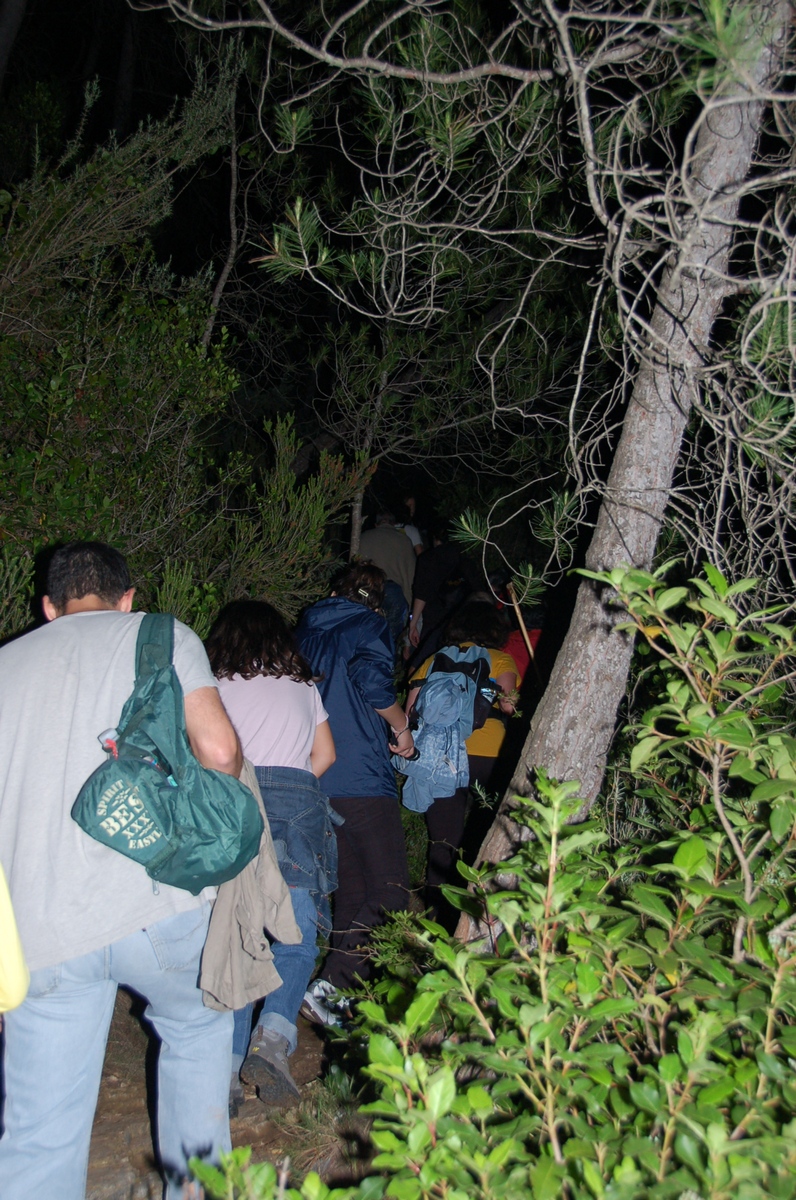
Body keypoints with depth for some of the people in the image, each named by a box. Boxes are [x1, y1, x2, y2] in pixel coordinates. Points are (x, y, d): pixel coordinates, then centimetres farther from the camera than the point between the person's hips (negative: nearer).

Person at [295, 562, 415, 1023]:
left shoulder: (306, 630, 18)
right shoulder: (370, 626, 1)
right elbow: (372, 679, -18)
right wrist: (403, 727, -4)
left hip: (314, 781, 7)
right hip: (362, 778, -7)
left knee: (350, 891, 16)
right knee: (389, 894, -4)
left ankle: (345, 992, 19)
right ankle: (328, 987, -13)